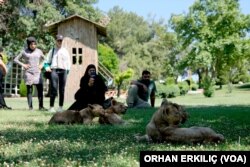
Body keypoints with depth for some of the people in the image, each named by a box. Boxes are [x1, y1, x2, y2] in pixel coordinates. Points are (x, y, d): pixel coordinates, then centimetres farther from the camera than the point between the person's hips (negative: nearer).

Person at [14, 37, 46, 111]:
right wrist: (23, 65, -6)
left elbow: (43, 59, 25)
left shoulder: (39, 51, 9)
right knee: (29, 90, -2)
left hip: (37, 73, 2)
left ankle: (41, 106, 1)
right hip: (28, 73, -2)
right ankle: (30, 107, 2)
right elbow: (15, 59, 6)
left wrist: (41, 65, 8)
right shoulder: (24, 52, 2)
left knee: (40, 89, -5)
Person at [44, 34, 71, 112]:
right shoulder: (52, 50, 14)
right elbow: (47, 61, 13)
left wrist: (68, 69, 2)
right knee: (53, 89, -11)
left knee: (62, 90, 3)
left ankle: (60, 107, 9)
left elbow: (68, 61, 15)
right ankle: (51, 107, -10)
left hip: (63, 70, 2)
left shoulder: (65, 51, 17)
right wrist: (47, 68, -4)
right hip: (54, 70, -2)